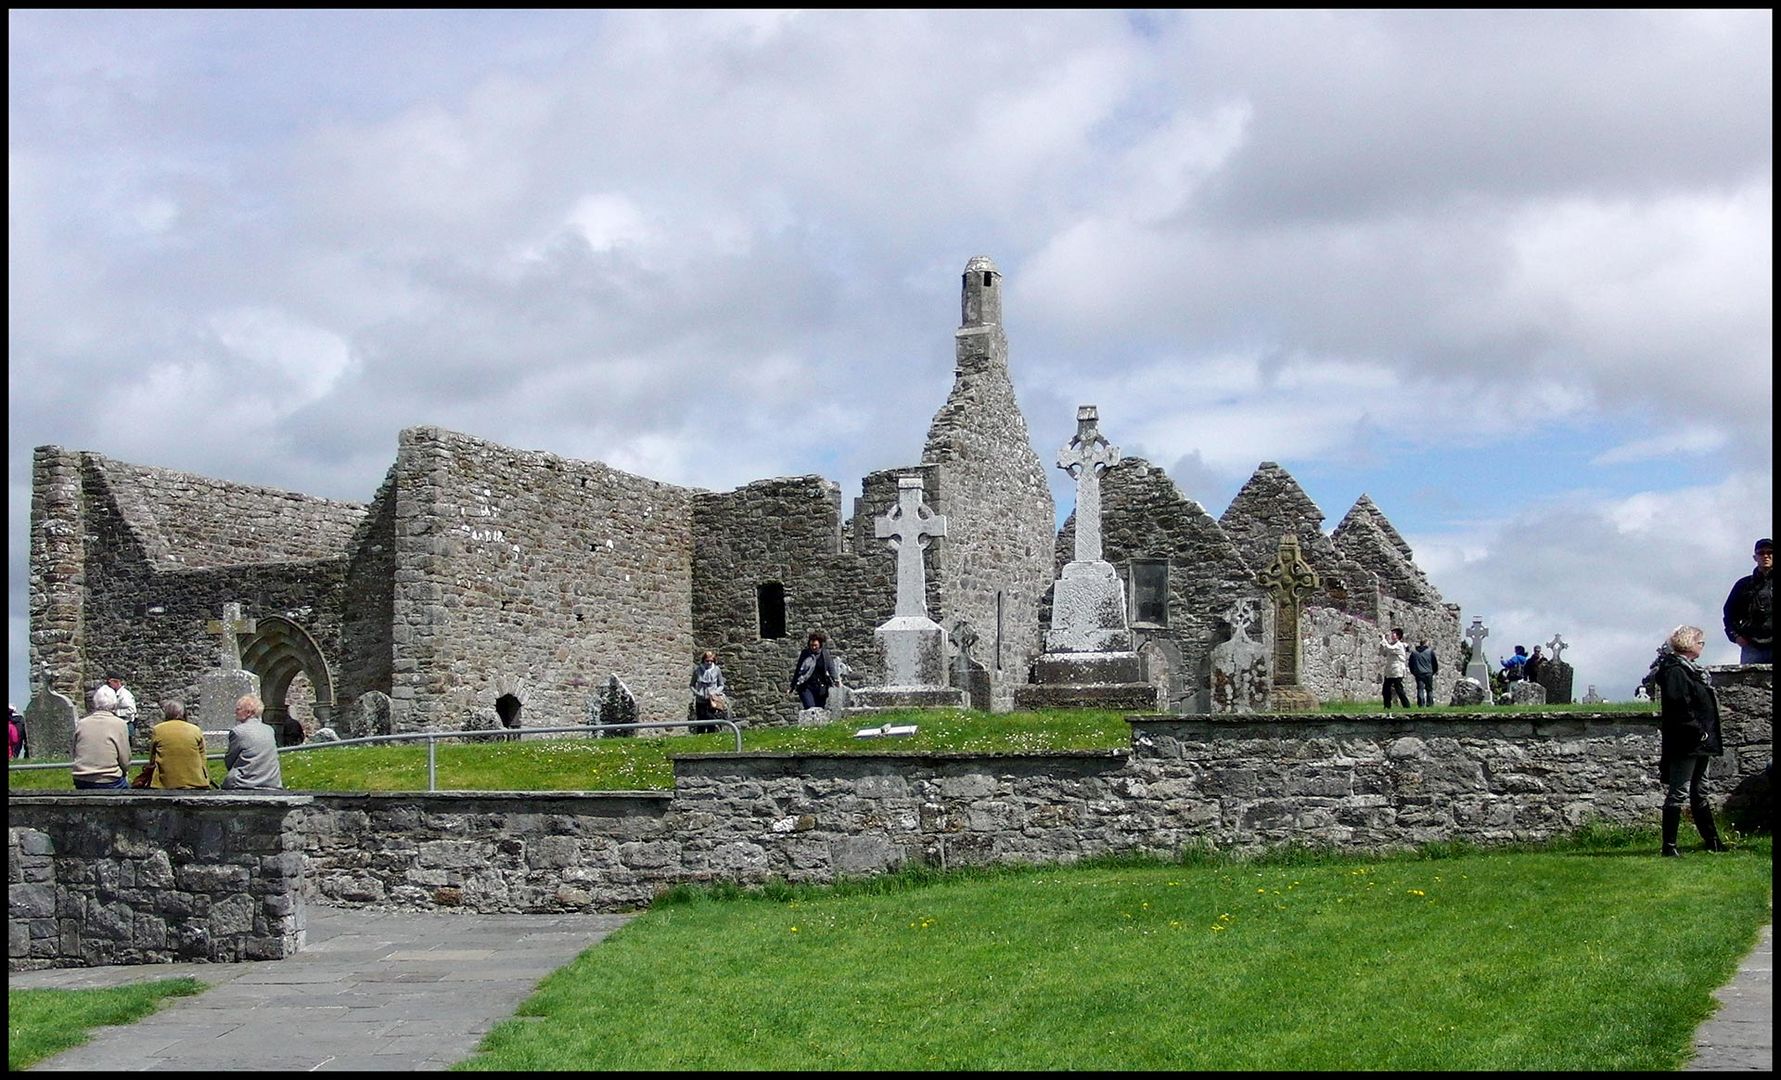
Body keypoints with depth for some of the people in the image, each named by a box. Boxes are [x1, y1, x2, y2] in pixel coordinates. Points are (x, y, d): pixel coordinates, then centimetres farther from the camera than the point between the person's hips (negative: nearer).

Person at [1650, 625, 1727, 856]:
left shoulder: (1690, 670, 17)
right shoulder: (1675, 671, -15)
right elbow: (1679, 706, -25)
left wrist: (1707, 736, 14)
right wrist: (1697, 730, -21)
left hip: (1699, 744, 10)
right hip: (1685, 743, -10)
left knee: (1700, 793, 16)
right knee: (1678, 793, -7)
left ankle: (1712, 842, 25)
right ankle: (1669, 845, -6)